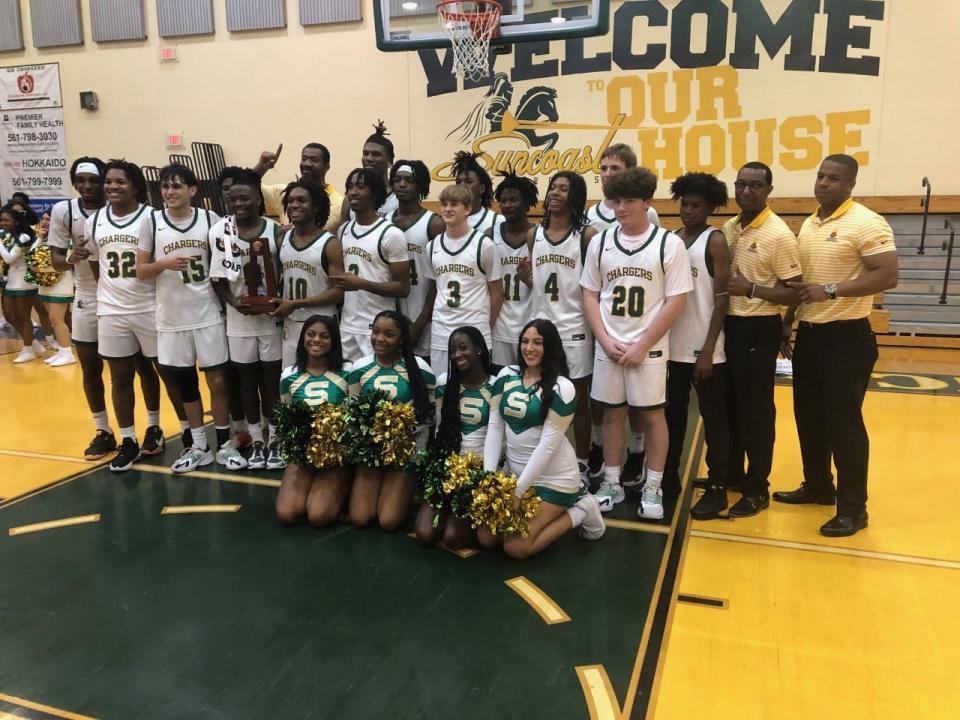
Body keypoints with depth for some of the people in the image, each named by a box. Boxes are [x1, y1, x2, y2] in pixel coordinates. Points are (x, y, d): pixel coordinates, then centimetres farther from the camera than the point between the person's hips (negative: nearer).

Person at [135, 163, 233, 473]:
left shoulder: (210, 219, -1)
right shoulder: (150, 220, -1)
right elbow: (141, 271, 2)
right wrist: (165, 264, -17)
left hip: (208, 313, -1)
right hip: (171, 317, 1)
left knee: (217, 379, 4)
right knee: (184, 381, 11)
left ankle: (224, 443, 19)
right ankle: (198, 446, 24)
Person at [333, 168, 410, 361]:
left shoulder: (391, 234, -9)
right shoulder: (343, 230, 11)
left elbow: (403, 288, -11)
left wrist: (361, 283, -19)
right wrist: (337, 283, 5)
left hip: (378, 329, -6)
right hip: (346, 326, 6)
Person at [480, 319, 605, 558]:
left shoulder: (561, 388, -17)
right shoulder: (506, 376, 1)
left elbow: (547, 445, -19)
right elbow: (494, 427, 0)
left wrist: (516, 491, -20)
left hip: (552, 479, -6)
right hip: (513, 472, 7)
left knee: (515, 547, -10)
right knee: (486, 538, 4)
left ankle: (580, 510, 8)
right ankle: (552, 512, 22)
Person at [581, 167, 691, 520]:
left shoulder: (669, 244, -5)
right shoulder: (599, 242, 4)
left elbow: (676, 301, -7)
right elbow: (590, 295, 7)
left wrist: (641, 345, -12)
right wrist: (606, 341, -5)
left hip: (649, 349, -3)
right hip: (608, 348, 3)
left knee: (652, 414, 5)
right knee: (612, 413, 10)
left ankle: (652, 488, 18)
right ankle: (611, 483, 23)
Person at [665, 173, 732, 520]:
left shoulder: (715, 241, -7)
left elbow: (722, 298, -11)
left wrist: (708, 349, -16)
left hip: (704, 348, -6)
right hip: (673, 345, 6)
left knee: (713, 419, 4)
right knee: (673, 413, 16)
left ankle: (717, 488, 14)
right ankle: (669, 474, 31)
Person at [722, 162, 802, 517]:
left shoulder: (779, 235, -13)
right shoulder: (728, 228, 8)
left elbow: (794, 292, -14)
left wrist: (751, 289, -23)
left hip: (759, 330, -7)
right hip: (728, 325, 7)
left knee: (756, 409, 2)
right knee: (730, 404, 17)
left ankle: (757, 489, 14)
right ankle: (733, 472, 33)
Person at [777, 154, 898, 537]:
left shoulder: (867, 223, -11)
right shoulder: (809, 224, 12)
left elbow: (888, 276, -19)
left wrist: (830, 291, -23)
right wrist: (787, 322, 16)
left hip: (846, 337, -8)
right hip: (809, 333, 8)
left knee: (844, 421, -2)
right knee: (809, 416, 15)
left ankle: (853, 508, 10)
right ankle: (817, 486, 32)